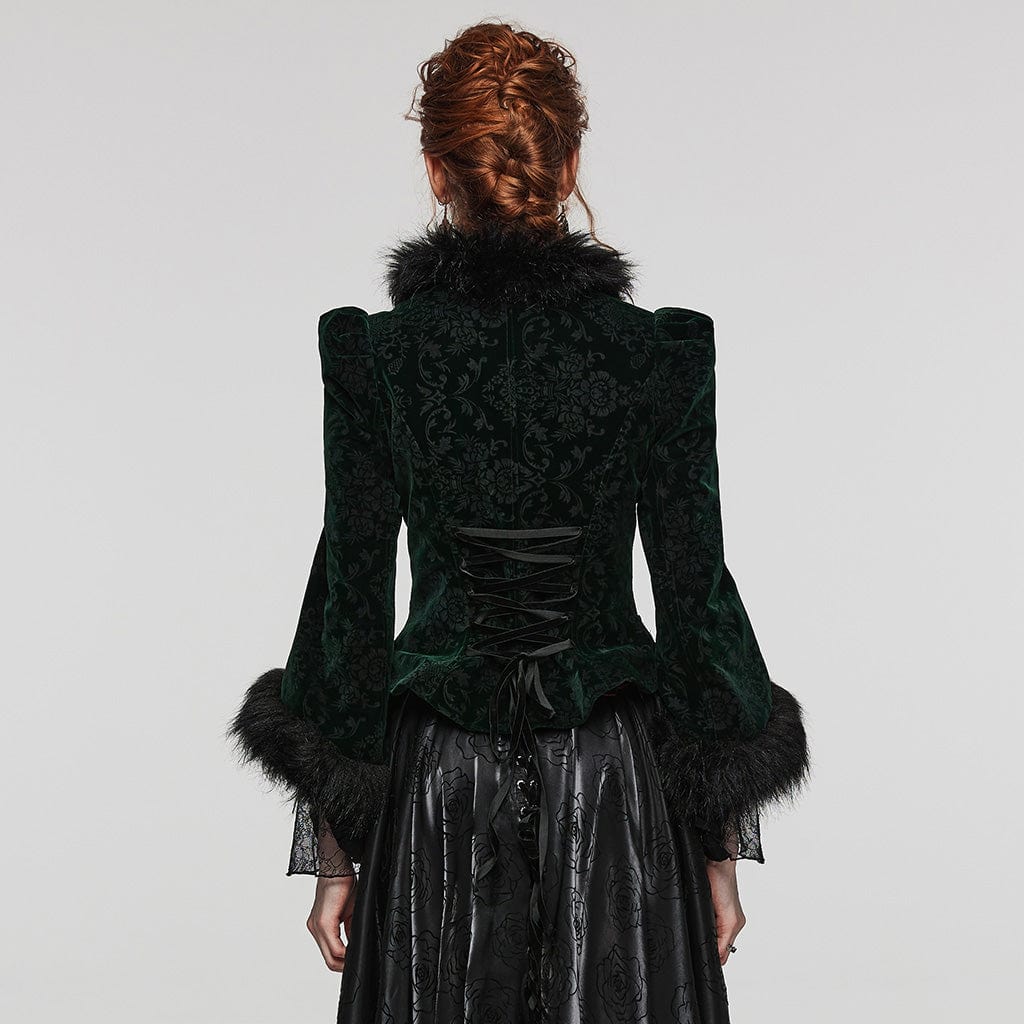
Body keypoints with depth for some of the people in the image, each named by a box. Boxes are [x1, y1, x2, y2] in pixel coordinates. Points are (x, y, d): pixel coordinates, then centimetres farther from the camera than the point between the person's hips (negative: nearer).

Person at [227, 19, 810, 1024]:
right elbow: (695, 595, -3)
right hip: (613, 778, 0)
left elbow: (352, 593, -3)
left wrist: (334, 848, 6)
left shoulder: (373, 355, -5)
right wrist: (721, 847, 6)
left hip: (439, 780, 0)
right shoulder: (658, 353, -5)